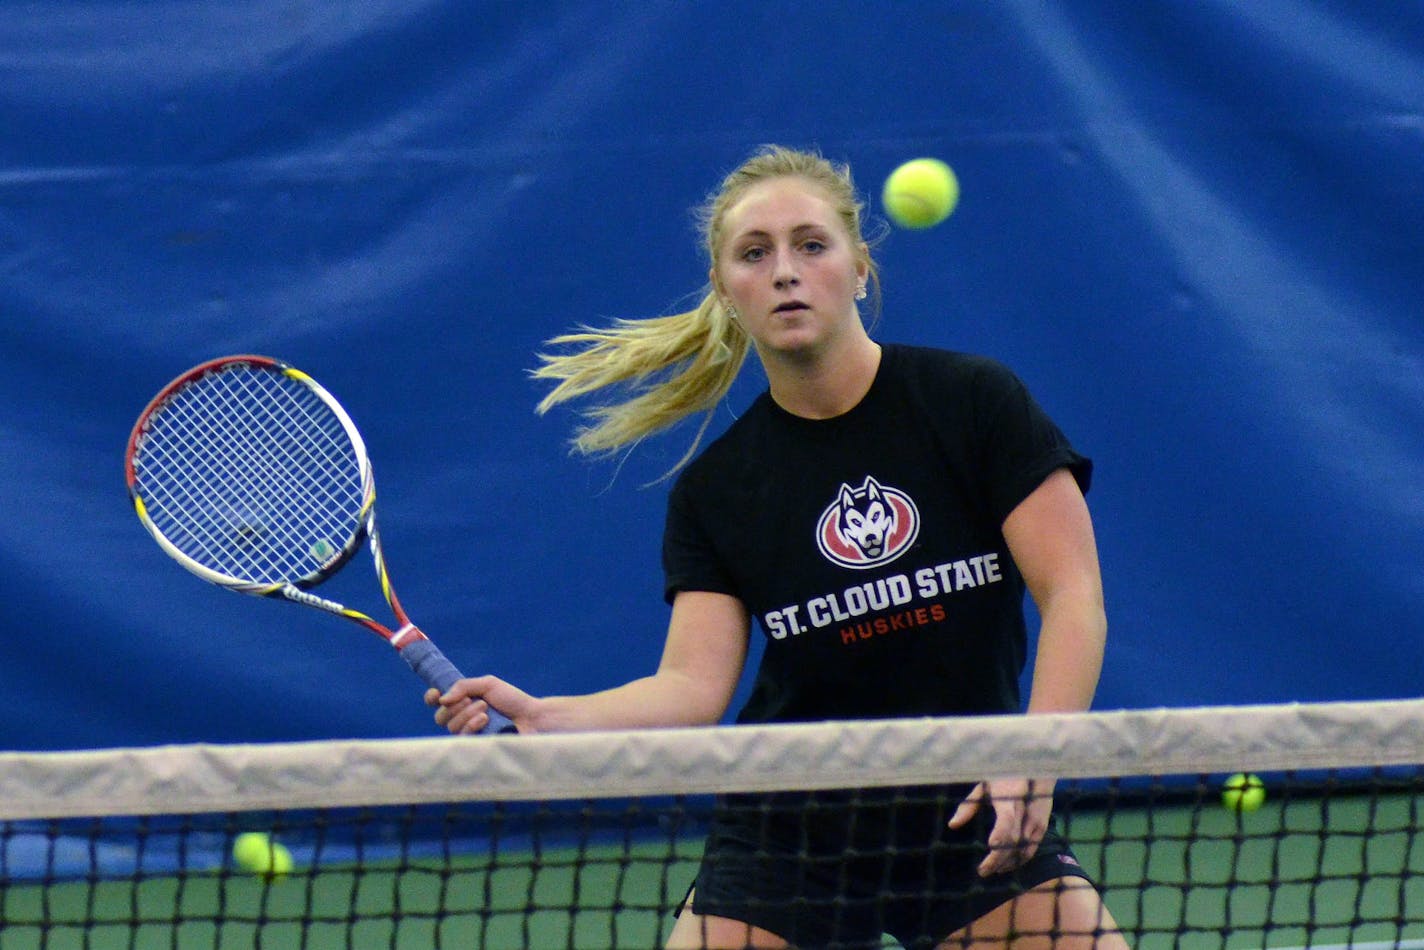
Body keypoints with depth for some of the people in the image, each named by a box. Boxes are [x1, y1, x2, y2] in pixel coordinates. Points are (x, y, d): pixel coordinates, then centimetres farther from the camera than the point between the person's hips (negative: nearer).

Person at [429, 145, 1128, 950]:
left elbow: (1073, 595, -10)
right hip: (792, 828, 1)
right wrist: (541, 717, -26)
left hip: (975, 818, -1)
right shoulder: (714, 487, -1)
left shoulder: (973, 401, -6)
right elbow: (693, 685, -9)